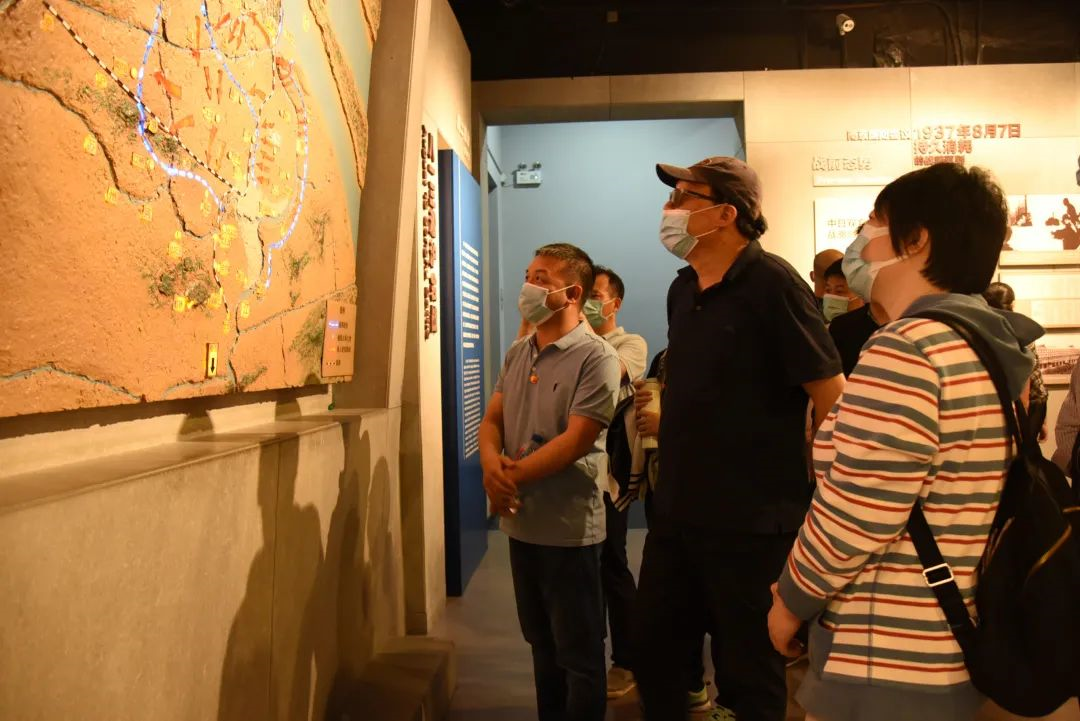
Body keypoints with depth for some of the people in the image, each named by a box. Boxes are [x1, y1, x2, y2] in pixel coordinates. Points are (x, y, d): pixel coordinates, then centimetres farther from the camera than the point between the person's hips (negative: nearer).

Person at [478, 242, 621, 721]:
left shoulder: (596, 357, -13)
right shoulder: (516, 354, 9)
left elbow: (575, 441, -19)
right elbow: (491, 420, 8)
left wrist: (512, 476, -14)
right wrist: (491, 466, -13)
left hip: (569, 527, -7)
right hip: (522, 521, 7)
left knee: (579, 654, 8)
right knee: (542, 643, 21)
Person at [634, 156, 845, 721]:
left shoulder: (771, 283, -15)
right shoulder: (683, 289, 8)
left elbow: (835, 402, -15)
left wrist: (817, 496, -11)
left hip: (751, 521, -7)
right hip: (676, 511, 8)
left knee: (748, 675, 9)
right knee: (653, 651, 18)